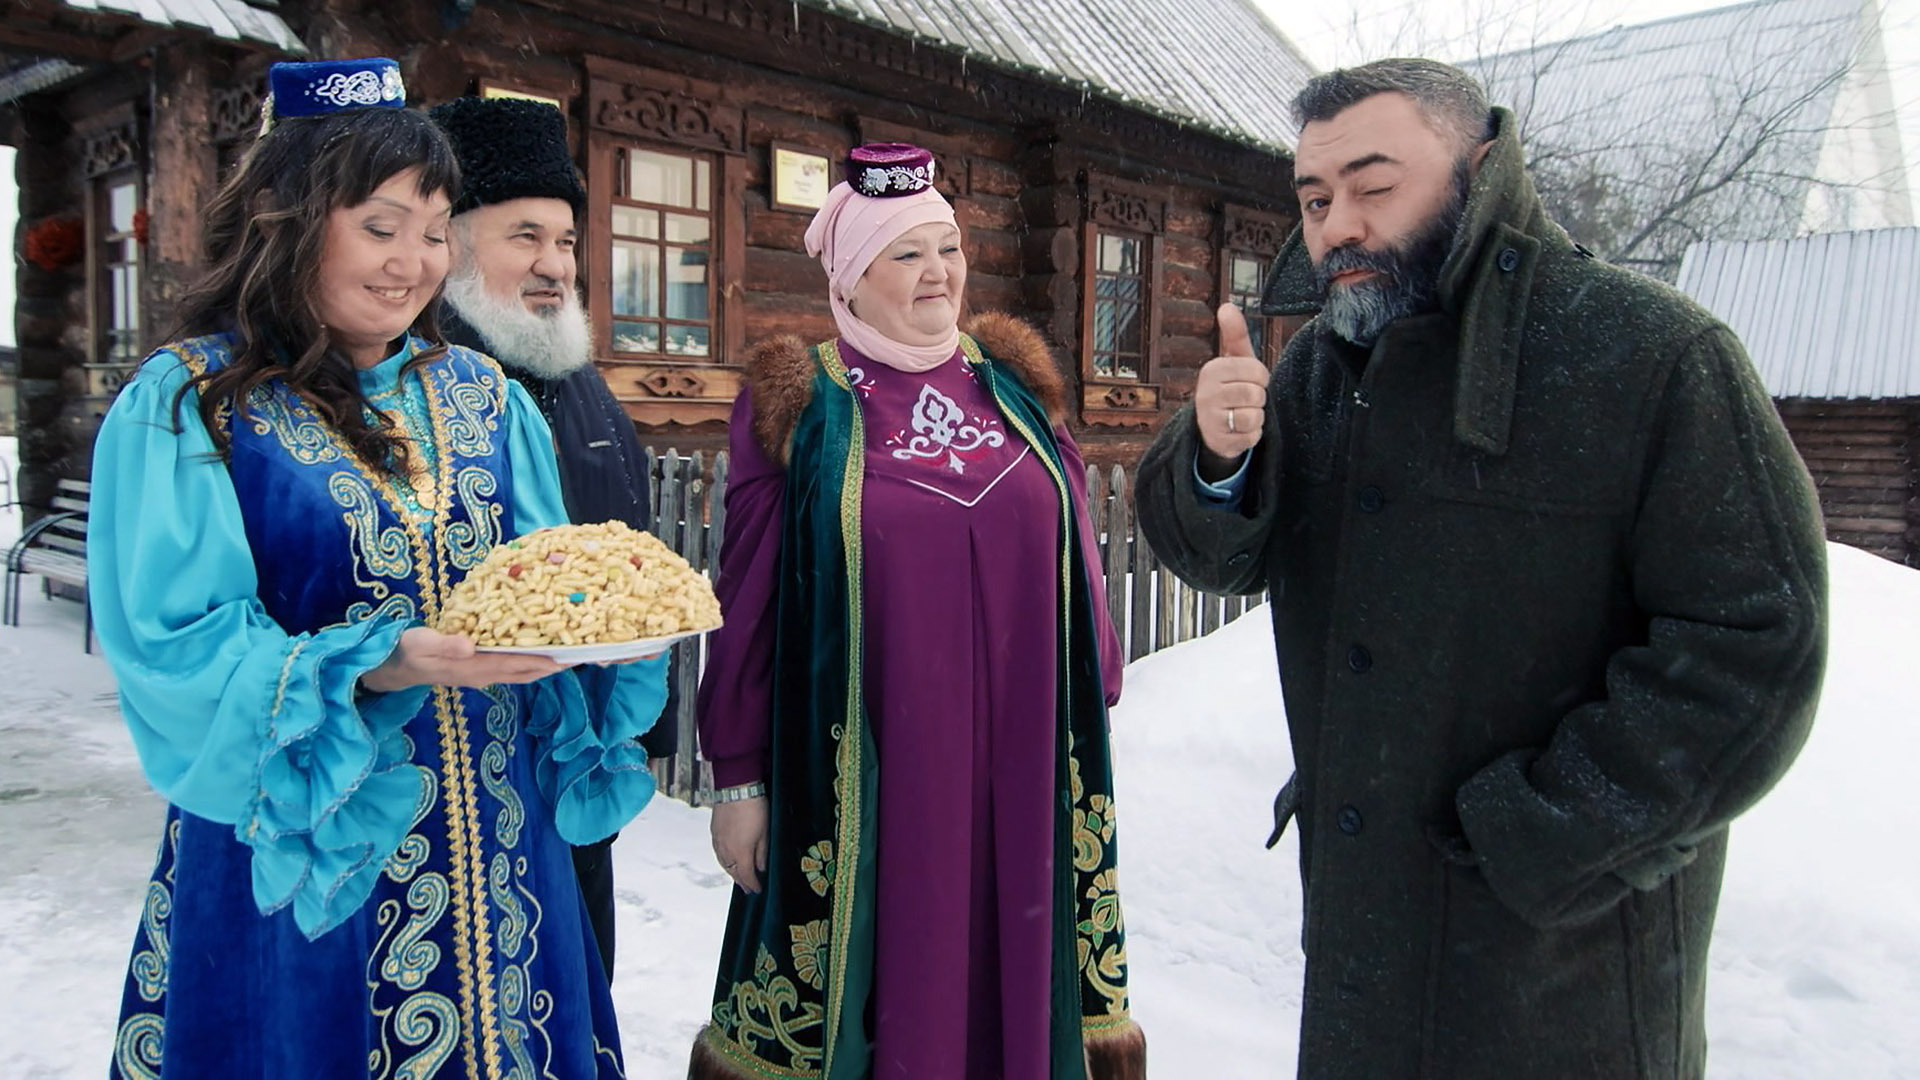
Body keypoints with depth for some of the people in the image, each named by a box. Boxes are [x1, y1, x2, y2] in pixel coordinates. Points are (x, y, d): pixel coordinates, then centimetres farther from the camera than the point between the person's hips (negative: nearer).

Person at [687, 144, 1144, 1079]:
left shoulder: (1015, 383, 9)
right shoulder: (795, 405, -2)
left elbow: (1075, 560, 13)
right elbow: (746, 603, -2)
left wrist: (1096, 704, 13)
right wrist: (738, 777, -2)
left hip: (1020, 758, 3)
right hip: (867, 767, -3)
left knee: (1011, 965, 11)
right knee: (882, 964, 6)